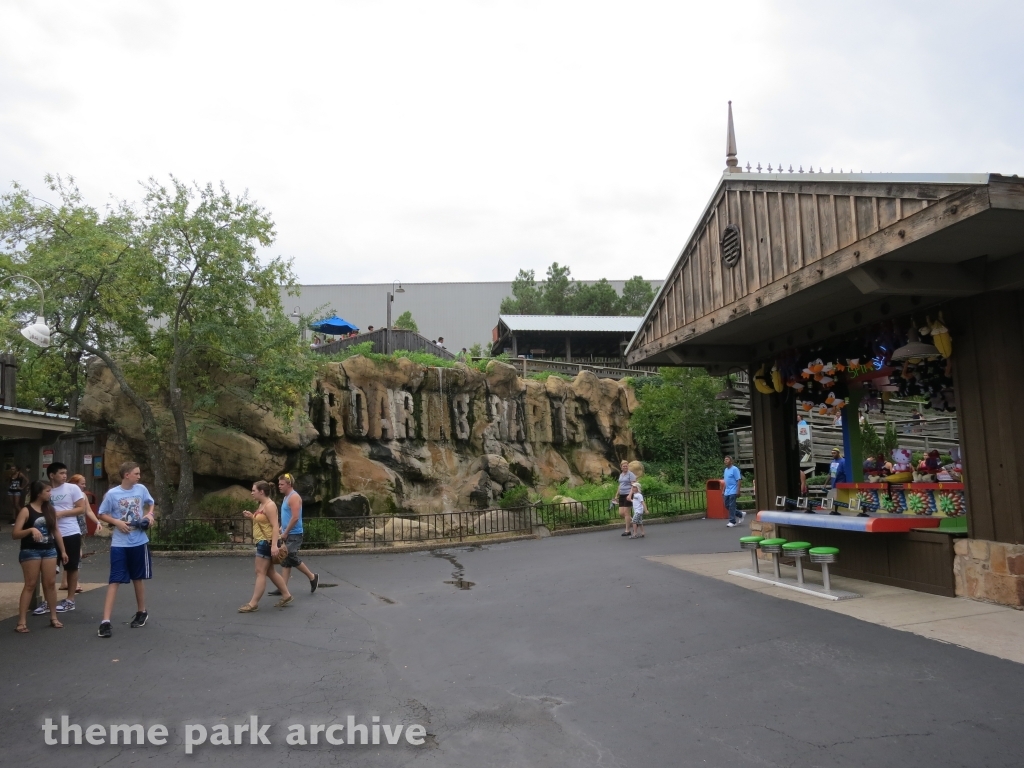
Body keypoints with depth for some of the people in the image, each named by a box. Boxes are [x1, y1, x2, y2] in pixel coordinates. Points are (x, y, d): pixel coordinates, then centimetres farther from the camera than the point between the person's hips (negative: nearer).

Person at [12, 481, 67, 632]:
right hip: (30, 551, -5)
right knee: (30, 585, -4)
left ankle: (53, 617, 15)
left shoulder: (50, 509, 8)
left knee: (50, 584, 7)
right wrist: (31, 529, -30)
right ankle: (22, 621, 2)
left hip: (49, 550, 5)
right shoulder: (26, 510, -9)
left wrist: (62, 551, 14)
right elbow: (14, 534, -13)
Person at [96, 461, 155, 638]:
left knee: (138, 578, 15)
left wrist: (149, 514, -2)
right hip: (119, 544, -3)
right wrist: (116, 522, -16)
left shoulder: (141, 489, -1)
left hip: (139, 541, 3)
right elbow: (102, 514, 0)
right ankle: (105, 621, -4)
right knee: (115, 580, -6)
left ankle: (142, 612, 30)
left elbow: (150, 503, 17)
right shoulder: (112, 494, -9)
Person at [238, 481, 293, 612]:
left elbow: (275, 526, -23)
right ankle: (286, 596, 20)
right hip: (262, 542, 11)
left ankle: (253, 603, -4)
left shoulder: (269, 505, -16)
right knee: (270, 572, 14)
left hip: (267, 542, -11)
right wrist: (251, 517, 9)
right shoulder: (262, 505, 14)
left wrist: (274, 545, -30)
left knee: (260, 572, -7)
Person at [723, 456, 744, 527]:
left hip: (733, 492, -8)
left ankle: (732, 522, 1)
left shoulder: (735, 469, -10)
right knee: (727, 506, 9)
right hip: (727, 492, 8)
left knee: (731, 507, -7)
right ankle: (741, 515, 24)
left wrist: (738, 491, -18)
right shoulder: (726, 470, 15)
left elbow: (739, 480, -14)